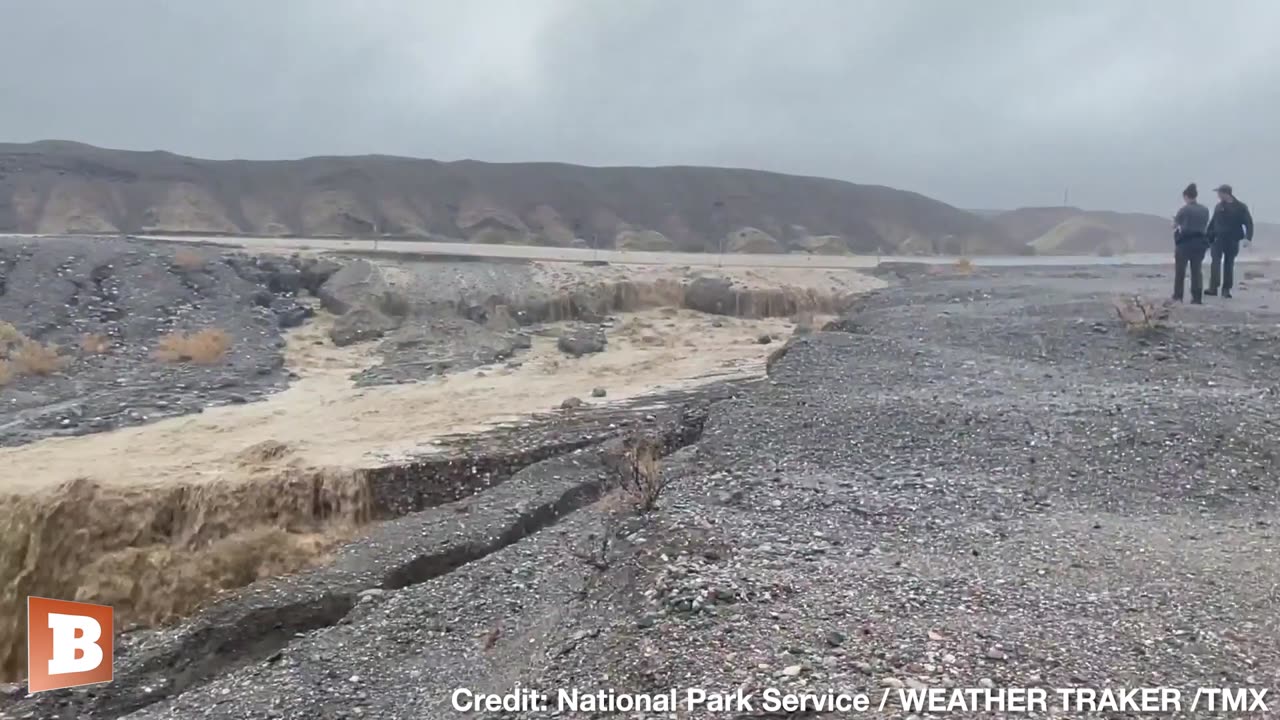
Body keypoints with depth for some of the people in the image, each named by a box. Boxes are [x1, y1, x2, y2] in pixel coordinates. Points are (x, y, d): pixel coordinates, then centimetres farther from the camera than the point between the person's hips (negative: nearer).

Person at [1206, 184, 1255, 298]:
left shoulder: (1241, 207, -1)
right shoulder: (1219, 207, 7)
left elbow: (1248, 223, -5)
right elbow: (1212, 223, 12)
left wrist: (1248, 238, -18)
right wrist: (1208, 239, 9)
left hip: (1233, 241, -1)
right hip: (1218, 239, 1)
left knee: (1229, 264, 6)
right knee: (1216, 262, -10)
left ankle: (1226, 289, 11)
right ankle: (1213, 288, -14)